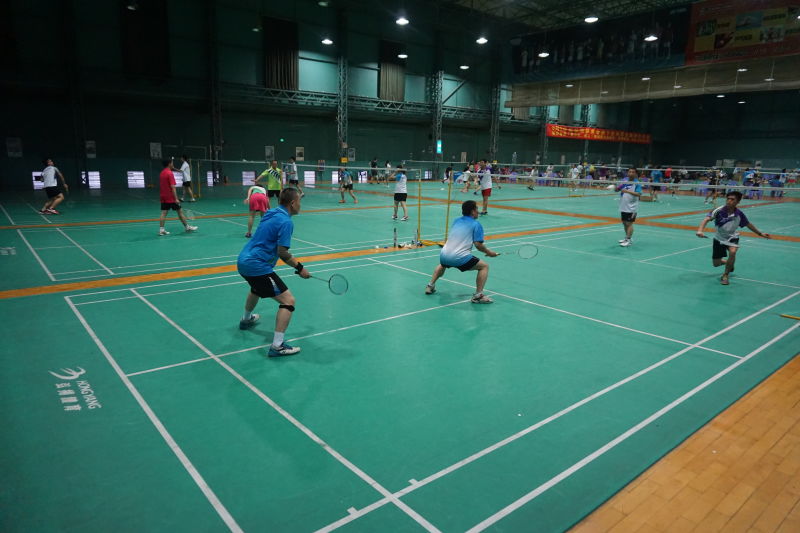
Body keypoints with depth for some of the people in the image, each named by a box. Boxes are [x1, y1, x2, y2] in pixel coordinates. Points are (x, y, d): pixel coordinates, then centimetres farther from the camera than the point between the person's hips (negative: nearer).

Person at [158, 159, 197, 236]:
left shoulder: (161, 174, 10)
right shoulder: (170, 173, -14)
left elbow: (160, 186, 18)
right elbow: (172, 187, -20)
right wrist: (176, 198, -21)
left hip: (163, 198, 7)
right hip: (171, 198, -7)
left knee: (163, 213, 3)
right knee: (180, 212, 4)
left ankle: (161, 229, -2)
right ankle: (187, 227, 13)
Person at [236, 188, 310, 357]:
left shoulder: (272, 213, 12)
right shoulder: (286, 222, -15)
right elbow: (282, 253, -18)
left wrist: (295, 263, 21)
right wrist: (300, 268, -5)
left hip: (243, 261, 10)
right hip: (257, 266, -10)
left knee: (257, 288, 40)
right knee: (288, 300, -10)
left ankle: (246, 319, 65)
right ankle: (277, 346, -14)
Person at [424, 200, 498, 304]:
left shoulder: (456, 221, 17)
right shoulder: (476, 224, -1)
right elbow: (478, 245, -8)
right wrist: (489, 253, 7)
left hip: (444, 255, 7)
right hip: (460, 258, -6)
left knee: (442, 265, 41)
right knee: (484, 266, 9)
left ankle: (430, 286, 38)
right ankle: (478, 295, 1)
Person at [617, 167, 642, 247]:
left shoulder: (637, 183, -9)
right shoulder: (625, 182, 7)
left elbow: (638, 194, -21)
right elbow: (616, 189, 9)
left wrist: (628, 191, -31)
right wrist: (618, 187, -15)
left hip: (631, 208, -6)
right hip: (623, 207, 6)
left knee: (629, 223, -7)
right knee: (624, 223, 14)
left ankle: (628, 240, -5)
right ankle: (627, 238, 27)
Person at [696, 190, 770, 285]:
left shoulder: (739, 213, -14)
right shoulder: (719, 210, -23)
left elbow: (748, 224, 4)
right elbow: (707, 219, -36)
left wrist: (760, 234, 13)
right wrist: (700, 230, -55)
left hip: (732, 238, 0)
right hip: (719, 238, 0)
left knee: (732, 252, -33)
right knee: (716, 263, 6)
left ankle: (725, 275, -10)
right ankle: (729, 263, 46)